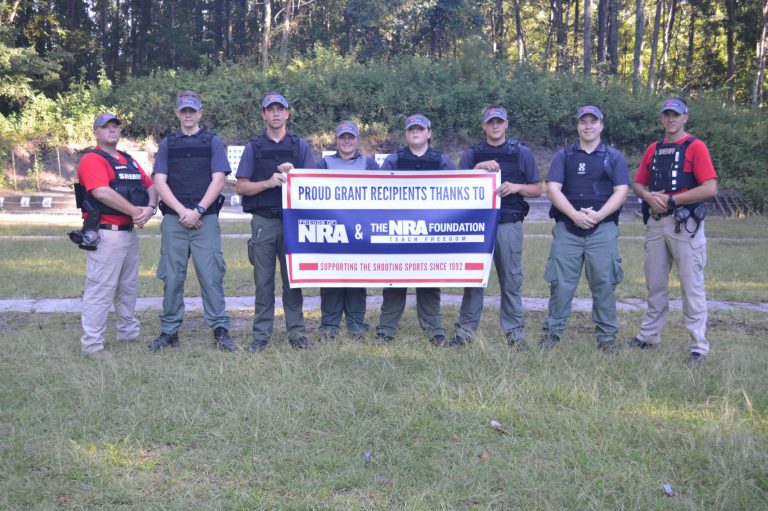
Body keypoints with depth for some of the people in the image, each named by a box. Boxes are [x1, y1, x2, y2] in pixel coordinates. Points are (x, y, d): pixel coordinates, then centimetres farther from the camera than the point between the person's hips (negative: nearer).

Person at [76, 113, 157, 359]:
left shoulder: (129, 160, 19)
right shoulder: (92, 159, -8)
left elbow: (150, 186, 14)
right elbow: (102, 192, -22)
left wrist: (150, 208, -7)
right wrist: (135, 210, -19)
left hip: (130, 232, 9)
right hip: (106, 234, -9)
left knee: (129, 288, 19)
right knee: (100, 290, -7)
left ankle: (129, 332, 32)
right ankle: (92, 345, -1)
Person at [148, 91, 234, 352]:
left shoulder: (212, 142, 9)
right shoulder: (167, 143, 13)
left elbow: (219, 179, 0)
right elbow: (160, 181, 5)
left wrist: (199, 210, -11)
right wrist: (182, 211, -8)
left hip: (205, 219, -2)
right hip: (173, 220, 2)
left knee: (211, 276, -5)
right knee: (171, 277, 4)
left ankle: (220, 330, 3)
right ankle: (169, 331, 13)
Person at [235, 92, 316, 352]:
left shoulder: (300, 145, 10)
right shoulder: (254, 147, 8)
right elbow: (241, 187, 3)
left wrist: (293, 174, -13)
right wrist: (269, 183, -12)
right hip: (263, 221, 0)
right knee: (263, 281, 3)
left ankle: (296, 332, 12)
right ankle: (261, 335, 10)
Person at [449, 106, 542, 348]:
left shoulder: (522, 153, 9)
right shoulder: (472, 154, 11)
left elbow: (537, 189, 10)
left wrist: (517, 187, -10)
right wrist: (479, 168, -12)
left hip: (510, 225, 0)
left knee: (511, 281, 3)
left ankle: (515, 333, 10)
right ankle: (465, 331, 11)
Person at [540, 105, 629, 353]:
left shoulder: (614, 157, 11)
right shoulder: (564, 156, 11)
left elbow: (621, 191, 2)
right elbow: (553, 189, 0)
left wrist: (598, 215, -13)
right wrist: (575, 215, -13)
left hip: (603, 229, 0)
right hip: (567, 228, 0)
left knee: (604, 284, 2)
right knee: (560, 283, 1)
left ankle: (607, 336, 12)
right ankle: (552, 332, 11)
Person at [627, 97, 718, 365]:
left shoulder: (695, 147, -4)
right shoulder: (653, 149, 15)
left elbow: (710, 188, -13)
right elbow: (638, 184, 17)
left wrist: (670, 200, -14)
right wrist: (649, 196, -6)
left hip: (685, 224, -6)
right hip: (656, 223, 6)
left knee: (692, 285, -3)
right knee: (655, 283, 14)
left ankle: (698, 346, 3)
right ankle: (649, 335, 26)